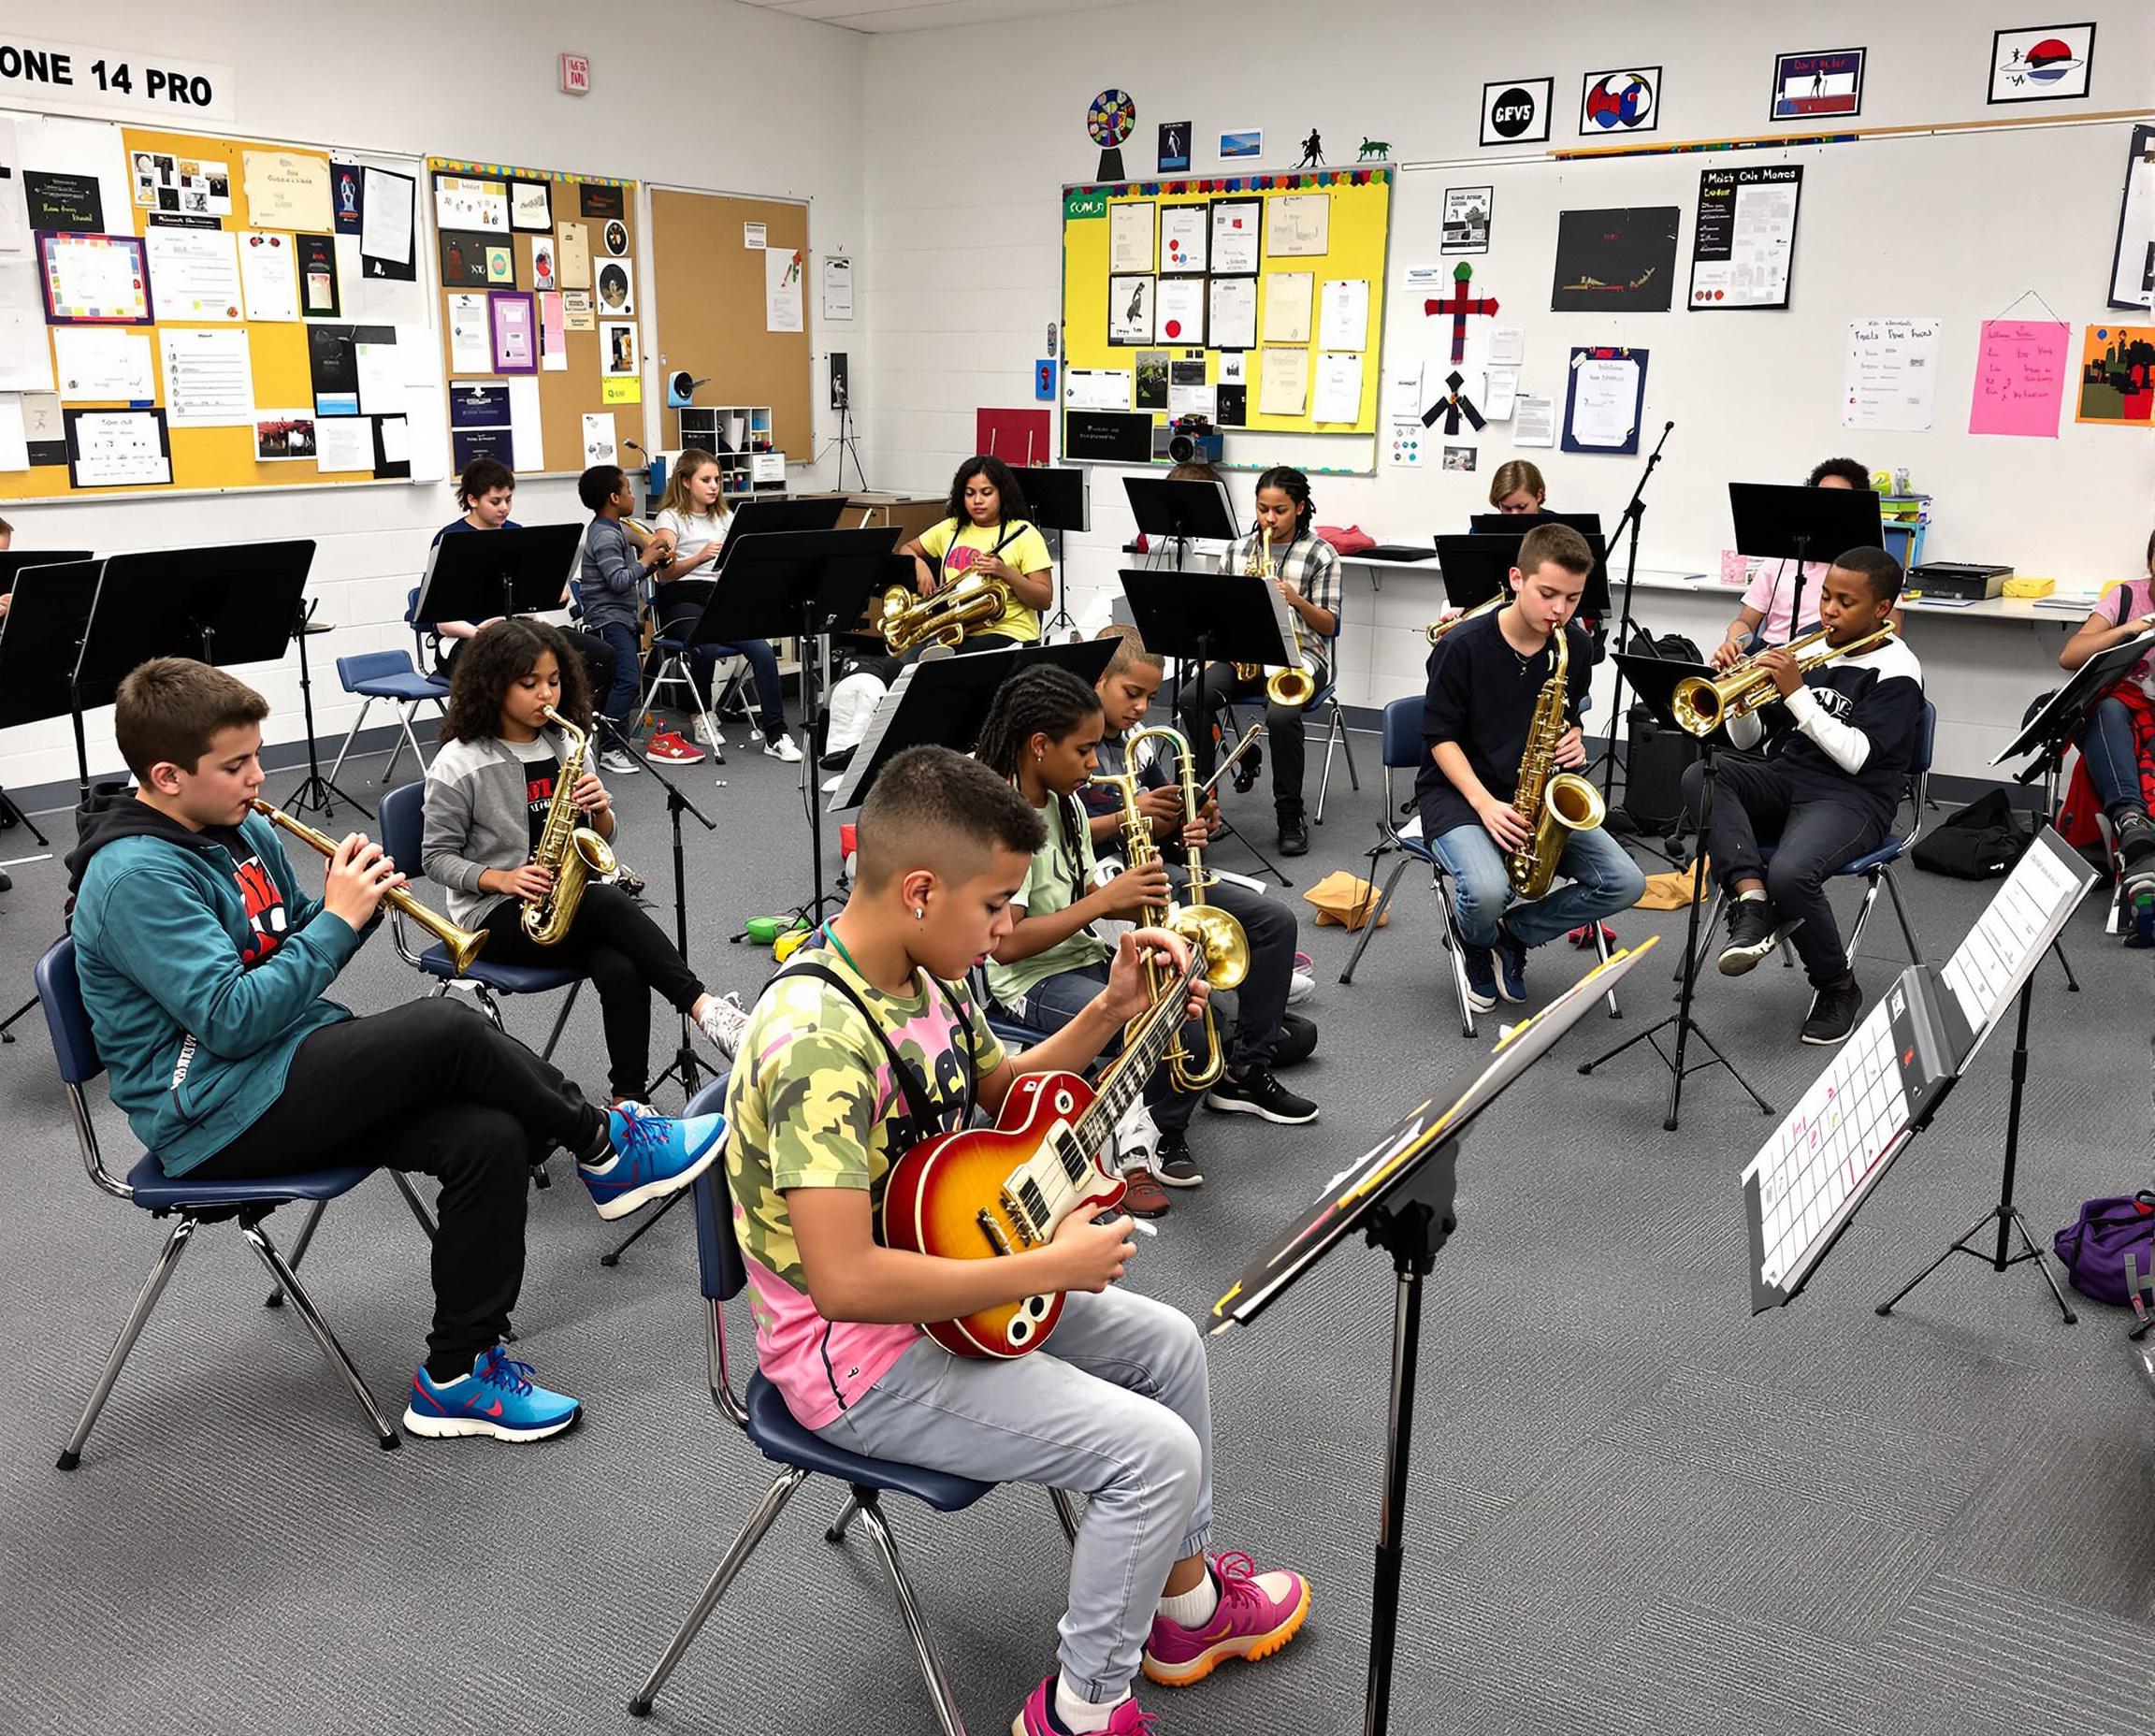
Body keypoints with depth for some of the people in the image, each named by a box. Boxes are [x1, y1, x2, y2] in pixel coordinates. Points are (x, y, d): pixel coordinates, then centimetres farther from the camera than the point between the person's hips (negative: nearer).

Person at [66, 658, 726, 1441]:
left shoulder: (245, 829, 10)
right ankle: (605, 1149, -4)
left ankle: (456, 1376, -6)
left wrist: (354, 901, -4)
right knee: (446, 1031, -27)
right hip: (217, 1117, -8)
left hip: (294, 1066, 8)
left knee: (489, 1137, -16)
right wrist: (338, 920, -19)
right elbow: (230, 1019, -23)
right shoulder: (135, 877, -17)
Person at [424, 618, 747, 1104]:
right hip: (497, 914, -4)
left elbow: (602, 837, 14)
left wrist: (600, 811, -10)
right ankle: (703, 1006, -38)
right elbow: (438, 857, -2)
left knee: (622, 971, -30)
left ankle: (629, 1099, -27)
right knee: (611, 904, -34)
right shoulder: (458, 764, -6)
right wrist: (502, 879, -19)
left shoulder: (566, 745, 9)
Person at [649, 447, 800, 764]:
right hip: (682, 600, -5)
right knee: (708, 648, -36)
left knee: (763, 651, -23)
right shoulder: (671, 518, 0)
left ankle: (776, 734, -20)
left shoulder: (723, 516, 18)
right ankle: (702, 715, -7)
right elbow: (664, 574, -15)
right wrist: (699, 558, -32)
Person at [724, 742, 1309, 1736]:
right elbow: (843, 1280, -37)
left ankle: (1187, 1607, 35)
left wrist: (1109, 1011, 1)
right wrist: (1050, 1267, -28)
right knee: (1156, 1451, -14)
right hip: (862, 1358, -10)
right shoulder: (821, 1039, -33)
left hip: (946, 1281, 10)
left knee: (1167, 1343, 17)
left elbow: (999, 1091, 17)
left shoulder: (924, 979, -2)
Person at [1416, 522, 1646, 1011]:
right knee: (1487, 891, -33)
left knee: (1626, 883, -14)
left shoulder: (1575, 646, 2)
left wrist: (1573, 740, -9)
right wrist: (1485, 804, -22)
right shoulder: (1463, 646, -14)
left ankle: (1514, 934, 6)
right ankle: (1478, 951, 5)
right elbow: (1441, 736, -10)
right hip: (1458, 789, -5)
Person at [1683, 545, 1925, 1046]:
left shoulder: (1896, 671, -3)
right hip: (1782, 780, 6)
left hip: (1850, 799, -6)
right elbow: (1749, 739, 14)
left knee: (1790, 874, -34)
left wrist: (1796, 692, -18)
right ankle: (1751, 897, -32)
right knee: (1701, 775, -24)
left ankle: (1838, 988, -7)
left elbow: (1857, 756, -16)